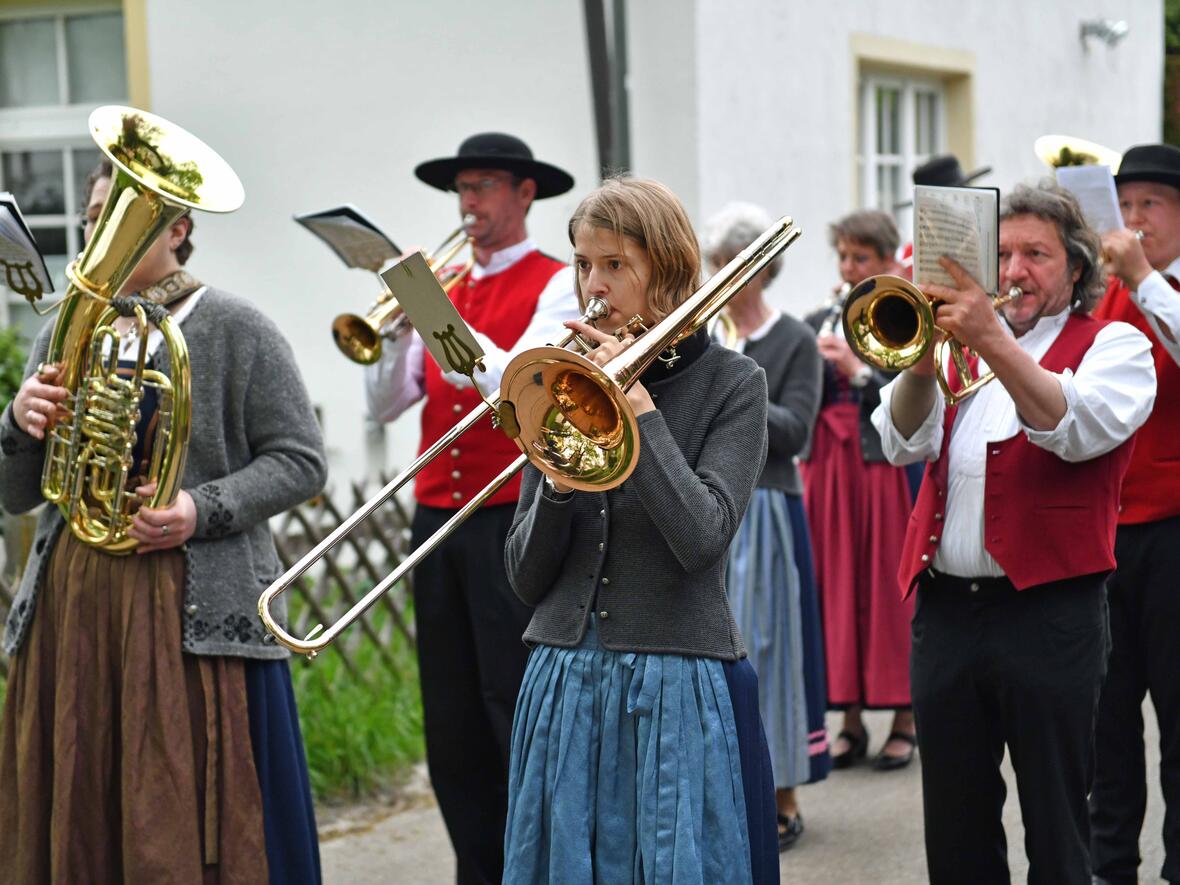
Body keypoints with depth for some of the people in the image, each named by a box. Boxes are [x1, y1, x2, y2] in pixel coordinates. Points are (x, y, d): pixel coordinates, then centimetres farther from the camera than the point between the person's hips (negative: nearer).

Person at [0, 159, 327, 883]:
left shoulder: (235, 328, 0)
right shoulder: (63, 336, 14)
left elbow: (301, 462, -3)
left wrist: (202, 511, -17)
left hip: (195, 608, -5)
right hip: (71, 605, 5)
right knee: (74, 826, 5)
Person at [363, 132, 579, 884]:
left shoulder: (556, 285, -2)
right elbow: (385, 404, 9)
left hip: (513, 518, -6)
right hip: (438, 514, 6)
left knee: (518, 712, -5)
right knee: (453, 721, 9)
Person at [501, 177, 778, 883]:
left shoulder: (730, 382, -1)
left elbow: (702, 537, -17)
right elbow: (525, 579, 7)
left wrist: (638, 405, -13)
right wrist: (558, 483, -11)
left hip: (678, 691, -4)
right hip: (565, 687, 4)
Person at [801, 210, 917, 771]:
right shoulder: (819, 324, 13)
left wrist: (857, 371, -17)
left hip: (886, 467, -4)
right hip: (829, 466, 4)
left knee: (890, 593, -2)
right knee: (837, 590, 4)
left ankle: (903, 722, 7)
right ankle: (851, 721, 12)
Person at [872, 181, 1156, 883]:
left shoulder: (1113, 345, 4)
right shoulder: (965, 340, 17)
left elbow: (1076, 428, -17)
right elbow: (905, 443, 3)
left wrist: (992, 339, -26)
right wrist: (922, 358, -15)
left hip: (1049, 612, -4)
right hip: (945, 608, 5)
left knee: (1056, 828, 2)